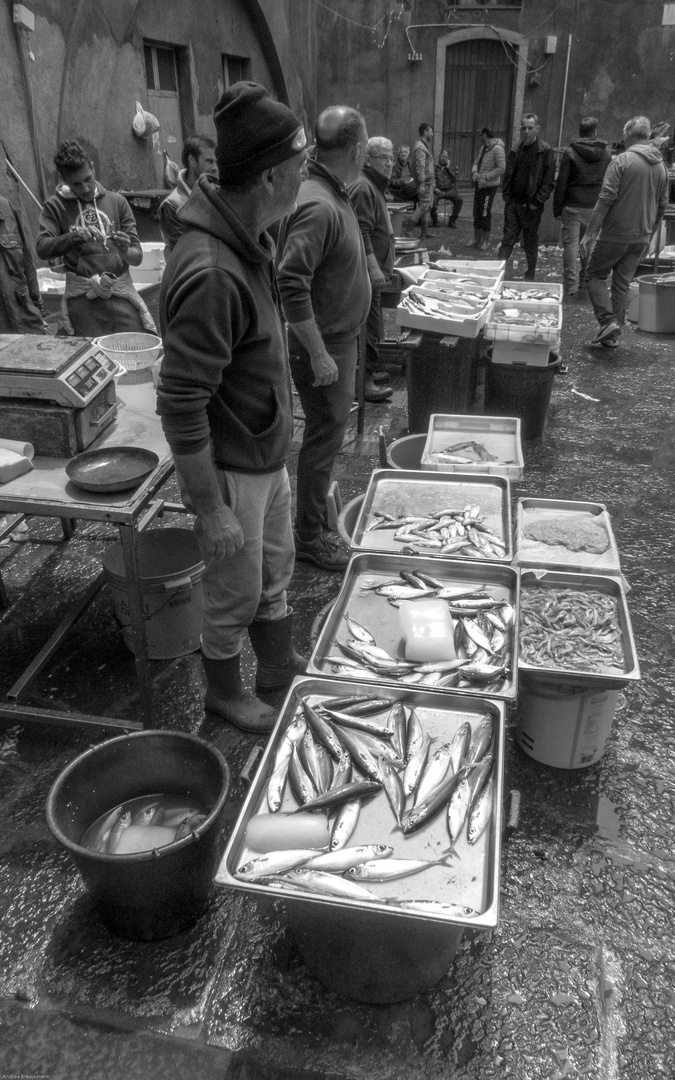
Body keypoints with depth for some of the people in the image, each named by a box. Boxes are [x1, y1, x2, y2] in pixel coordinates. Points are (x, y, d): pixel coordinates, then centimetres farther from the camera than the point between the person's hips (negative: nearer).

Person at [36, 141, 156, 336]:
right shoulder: (55, 207, 7)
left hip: (121, 292, 1)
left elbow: (137, 256, 7)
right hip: (82, 298, -1)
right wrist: (75, 236, -24)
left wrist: (125, 252, -16)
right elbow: (42, 249, -8)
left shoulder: (117, 201, 10)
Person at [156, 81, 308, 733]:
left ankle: (278, 665, 46)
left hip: (268, 455, 9)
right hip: (230, 469, -8)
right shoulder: (210, 274, -29)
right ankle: (223, 692, 38)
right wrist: (211, 510, -23)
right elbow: (180, 407, -27)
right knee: (235, 593, 12)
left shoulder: (248, 241, 1)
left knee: (274, 572, 24)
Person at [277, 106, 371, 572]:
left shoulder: (333, 196, 9)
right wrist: (318, 355, -27)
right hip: (324, 345, -9)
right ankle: (309, 536, 16)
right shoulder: (318, 206, -23)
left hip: (340, 338, 9)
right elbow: (291, 283, -29)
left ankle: (319, 506, 37)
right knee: (324, 438, 1)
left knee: (329, 433, 20)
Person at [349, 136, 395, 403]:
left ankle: (371, 370, 26)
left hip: (375, 270, 11)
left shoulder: (375, 186, 19)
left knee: (371, 323, 16)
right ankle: (364, 381, -5)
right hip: (367, 271, -11)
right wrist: (373, 267, -30)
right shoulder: (363, 187, -15)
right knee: (369, 324, -9)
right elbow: (361, 231, -24)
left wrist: (385, 266, 27)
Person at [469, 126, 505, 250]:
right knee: (477, 213, 12)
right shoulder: (483, 148, 13)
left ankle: (485, 241, 2)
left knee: (485, 214, -6)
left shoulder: (497, 149, -14)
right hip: (479, 185, 9)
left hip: (489, 186, -9)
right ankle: (477, 239, 23)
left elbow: (502, 168, -19)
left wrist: (486, 177, -21)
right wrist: (474, 172, -5)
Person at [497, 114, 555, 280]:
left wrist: (537, 202, -15)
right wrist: (506, 196, 5)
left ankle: (530, 278, 16)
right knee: (507, 240, 2)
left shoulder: (545, 151, -5)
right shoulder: (516, 150, 11)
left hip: (531, 206, -4)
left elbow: (549, 181, -9)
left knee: (530, 245, 6)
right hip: (513, 203, 4)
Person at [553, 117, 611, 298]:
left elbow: (561, 183, -4)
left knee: (571, 244, 0)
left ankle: (570, 285, -3)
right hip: (596, 207, 3)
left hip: (573, 206, -3)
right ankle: (586, 281, 19)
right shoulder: (607, 155, 6)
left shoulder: (570, 152, -3)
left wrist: (557, 208, 1)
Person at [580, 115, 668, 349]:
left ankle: (608, 321, -9)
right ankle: (613, 334, 14)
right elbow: (662, 207, 15)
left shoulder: (622, 161, -9)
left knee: (595, 275, 8)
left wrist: (590, 234, -15)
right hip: (641, 237, 6)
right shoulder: (661, 166, 11)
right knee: (622, 284, 12)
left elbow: (605, 200, -16)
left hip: (615, 233, -6)